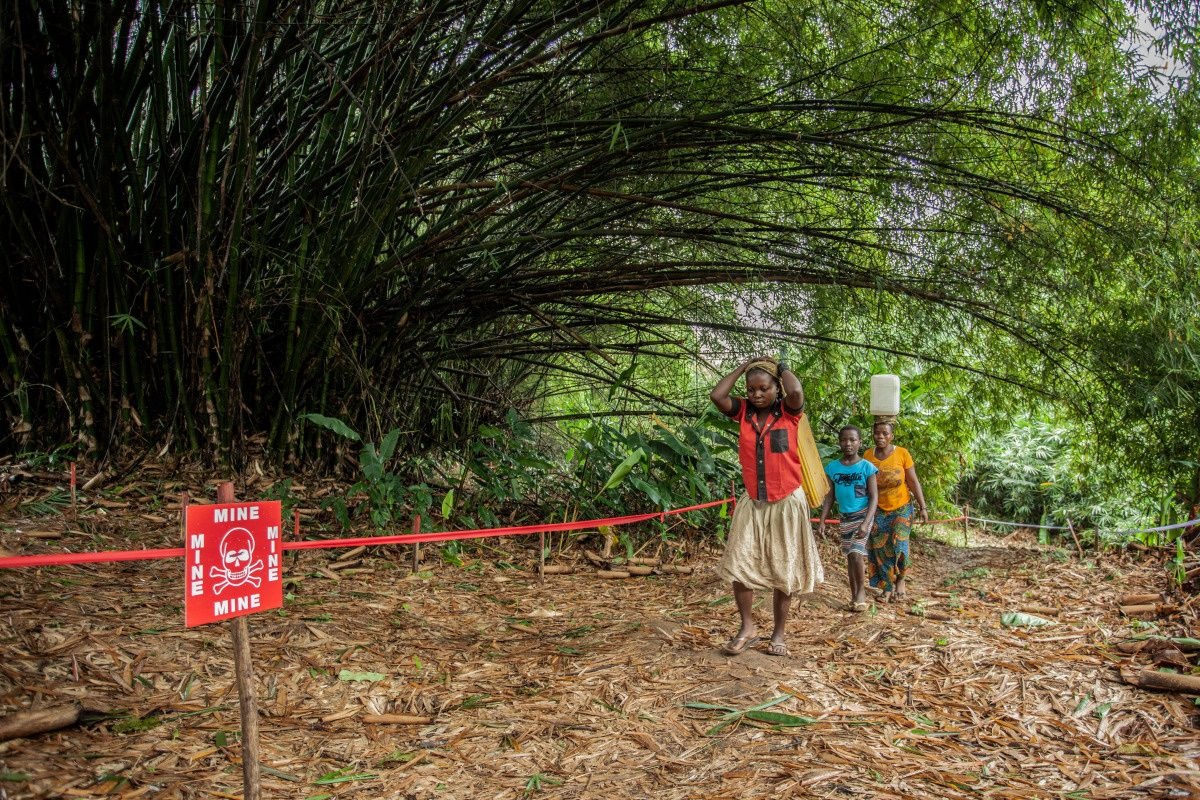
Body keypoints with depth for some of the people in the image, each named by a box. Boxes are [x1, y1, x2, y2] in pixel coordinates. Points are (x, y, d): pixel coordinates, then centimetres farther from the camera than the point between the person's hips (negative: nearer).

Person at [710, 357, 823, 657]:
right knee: (737, 565, -4)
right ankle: (748, 628, 10)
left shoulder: (788, 411, -6)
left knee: (782, 572, 7)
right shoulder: (743, 411, 1)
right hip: (751, 503, 3)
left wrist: (782, 367, -10)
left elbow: (796, 391, -30)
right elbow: (716, 395, -16)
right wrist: (744, 366, -6)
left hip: (786, 503, -2)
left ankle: (779, 632, 21)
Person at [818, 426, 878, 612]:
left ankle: (861, 592, 3)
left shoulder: (867, 467, -10)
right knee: (850, 555, 10)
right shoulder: (832, 467, -1)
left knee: (856, 553, -16)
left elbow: (874, 497, -11)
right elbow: (829, 497, 5)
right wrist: (822, 522, -1)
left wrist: (865, 523, -21)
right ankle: (854, 595, 21)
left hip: (862, 515, -4)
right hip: (844, 517, 4)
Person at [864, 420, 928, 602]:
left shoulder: (902, 454, -10)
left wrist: (922, 507, -6)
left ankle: (900, 579, 12)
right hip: (878, 510, 2)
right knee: (880, 547, -1)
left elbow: (914, 482, -5)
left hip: (901, 508, -2)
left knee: (898, 543, -14)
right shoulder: (868, 455, -3)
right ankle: (887, 587, 11)